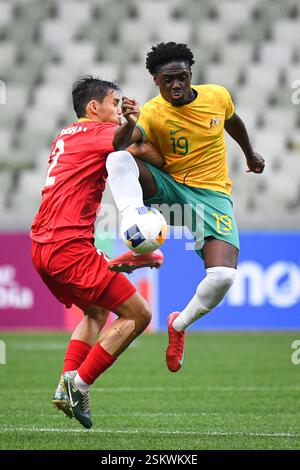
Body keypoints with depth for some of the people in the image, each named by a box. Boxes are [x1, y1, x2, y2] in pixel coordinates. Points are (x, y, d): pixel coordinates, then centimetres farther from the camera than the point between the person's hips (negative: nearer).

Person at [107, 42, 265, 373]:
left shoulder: (218, 96, 0)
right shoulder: (153, 112, -11)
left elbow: (233, 122, 24)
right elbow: (121, 144, -31)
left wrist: (250, 154, 41)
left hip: (212, 194, 1)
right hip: (168, 187, -1)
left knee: (223, 276, -23)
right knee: (118, 160, -32)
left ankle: (179, 324, 7)